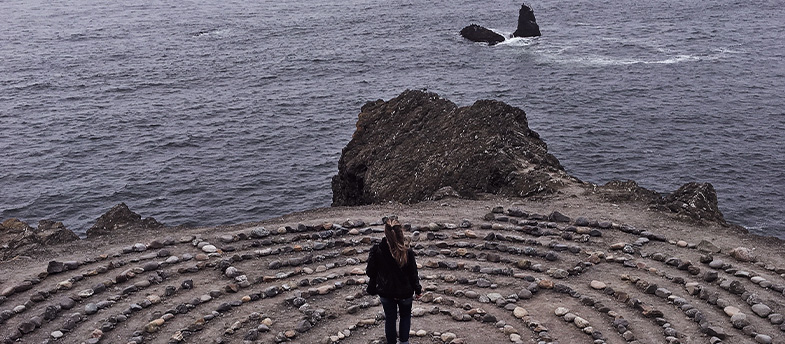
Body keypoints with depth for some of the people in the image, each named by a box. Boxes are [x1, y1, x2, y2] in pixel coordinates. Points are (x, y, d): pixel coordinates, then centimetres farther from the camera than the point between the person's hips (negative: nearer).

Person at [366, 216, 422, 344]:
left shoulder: (376, 250, -21)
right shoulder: (407, 251, -22)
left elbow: (370, 272, -10)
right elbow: (413, 273, -11)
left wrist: (372, 288, 9)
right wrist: (418, 289, 4)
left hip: (386, 292, 1)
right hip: (405, 292, 0)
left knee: (390, 318, 19)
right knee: (405, 316, 24)